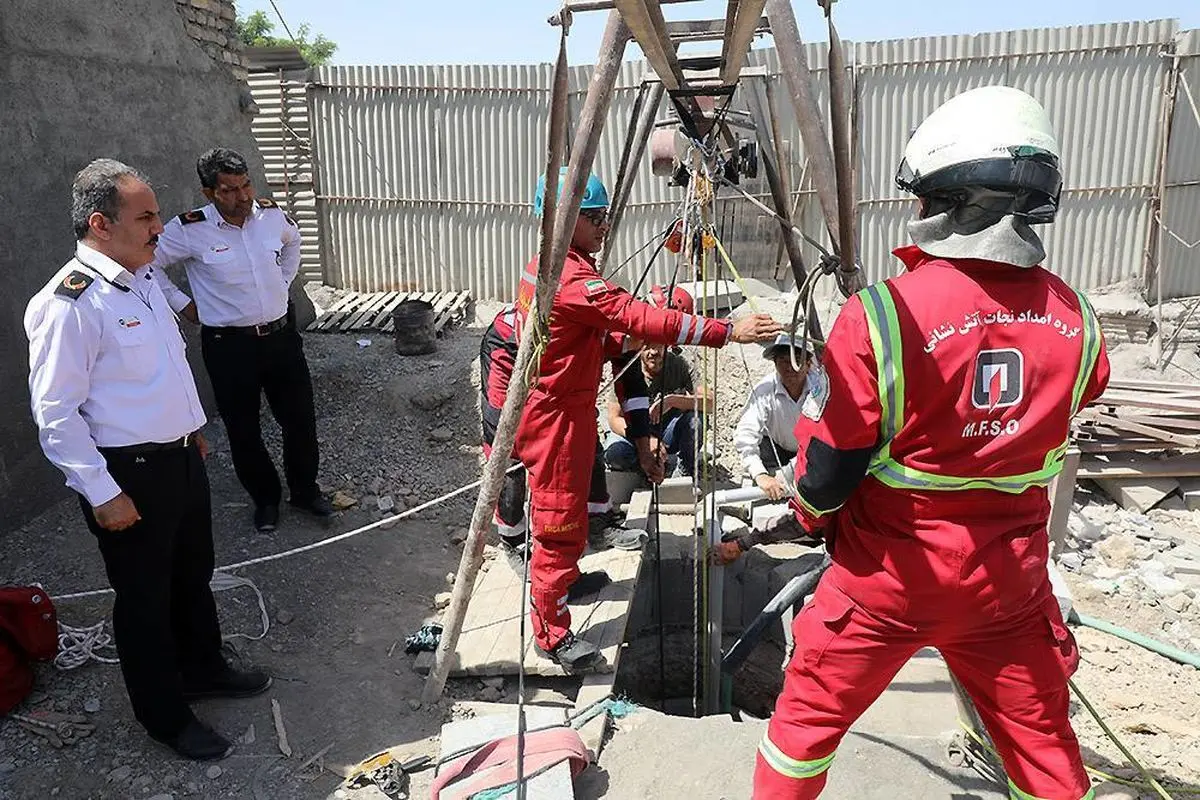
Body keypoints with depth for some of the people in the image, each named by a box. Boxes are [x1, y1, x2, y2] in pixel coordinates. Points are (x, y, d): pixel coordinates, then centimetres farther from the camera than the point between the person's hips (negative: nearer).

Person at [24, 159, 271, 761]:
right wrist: (103, 494, -19)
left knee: (194, 574, 24)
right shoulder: (70, 303, -22)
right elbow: (54, 412, -21)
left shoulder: (145, 275, 5)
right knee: (145, 597, 10)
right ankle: (165, 716, 31)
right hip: (129, 474, -8)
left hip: (180, 455, 8)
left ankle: (203, 670, 47)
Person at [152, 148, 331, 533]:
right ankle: (265, 498, 30)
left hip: (282, 336, 3)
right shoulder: (190, 230, -14)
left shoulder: (272, 215, -2)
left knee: (300, 418, 11)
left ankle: (305, 489, 32)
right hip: (229, 345, -3)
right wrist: (182, 304, -3)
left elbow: (293, 241, 21)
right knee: (243, 430, 9)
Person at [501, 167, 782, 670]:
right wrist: (728, 331, -31)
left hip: (558, 407, 10)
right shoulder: (570, 278, -23)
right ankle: (552, 633, 11)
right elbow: (641, 319, -31)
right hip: (558, 416, -10)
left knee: (564, 520, 22)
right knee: (560, 525, 0)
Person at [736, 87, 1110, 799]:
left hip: (889, 577, -4)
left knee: (809, 715, 16)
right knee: (1043, 740, 23)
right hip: (1011, 578, 5)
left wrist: (808, 518, 6)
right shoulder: (1075, 319, -6)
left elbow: (825, 466, -17)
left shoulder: (884, 314, -23)